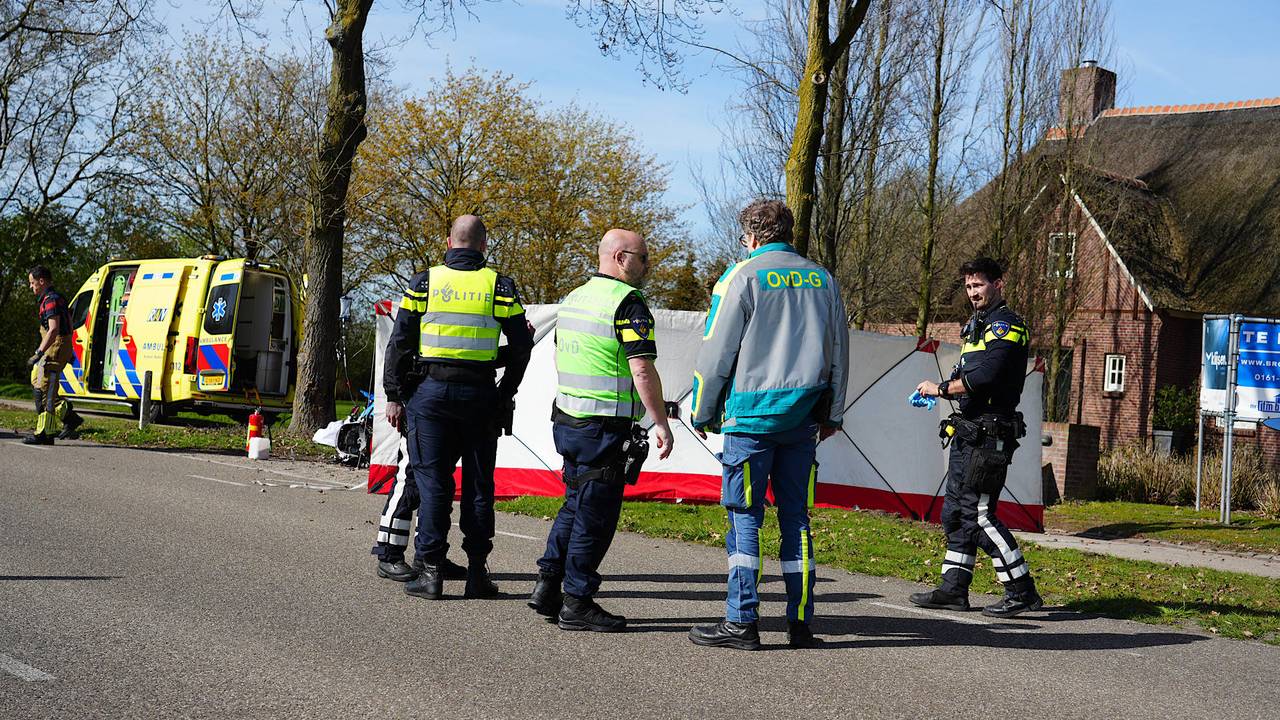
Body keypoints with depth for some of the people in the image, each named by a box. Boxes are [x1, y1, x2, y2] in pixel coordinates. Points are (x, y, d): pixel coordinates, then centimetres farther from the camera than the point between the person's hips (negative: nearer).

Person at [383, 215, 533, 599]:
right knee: (479, 482, 9)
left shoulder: (424, 283, 2)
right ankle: (477, 571, 9)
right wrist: (506, 394, 13)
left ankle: (430, 570, 0)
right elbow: (521, 346, 3)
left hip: (430, 391, 0)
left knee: (432, 480, 3)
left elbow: (399, 343, 1)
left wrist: (394, 396, 5)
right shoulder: (499, 286, 3)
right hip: (479, 393, 0)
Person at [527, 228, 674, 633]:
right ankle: (576, 604, 4)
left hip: (566, 420, 9)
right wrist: (661, 423, -13)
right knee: (595, 516, -1)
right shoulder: (627, 301, -13)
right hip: (606, 429, -9)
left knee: (575, 506, 19)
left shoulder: (573, 299, 14)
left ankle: (547, 587, 19)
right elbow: (642, 370, -19)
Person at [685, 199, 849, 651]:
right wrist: (833, 414, 26)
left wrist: (702, 413, 5)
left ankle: (741, 622, -3)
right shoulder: (822, 279, 12)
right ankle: (801, 622, 9)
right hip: (803, 418, 5)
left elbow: (716, 352, -4)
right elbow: (839, 351, 17)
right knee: (796, 516, 9)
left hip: (751, 415, -5)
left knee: (744, 516, -1)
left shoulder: (743, 277, -4)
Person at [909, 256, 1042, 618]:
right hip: (968, 433, 10)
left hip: (989, 435, -10)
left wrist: (940, 389, -11)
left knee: (978, 514, -12)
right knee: (955, 511, 11)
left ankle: (1022, 592, -8)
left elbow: (984, 377, -23)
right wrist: (944, 388, 0)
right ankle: (953, 588, 17)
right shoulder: (978, 326, 21)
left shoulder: (1005, 325, -11)